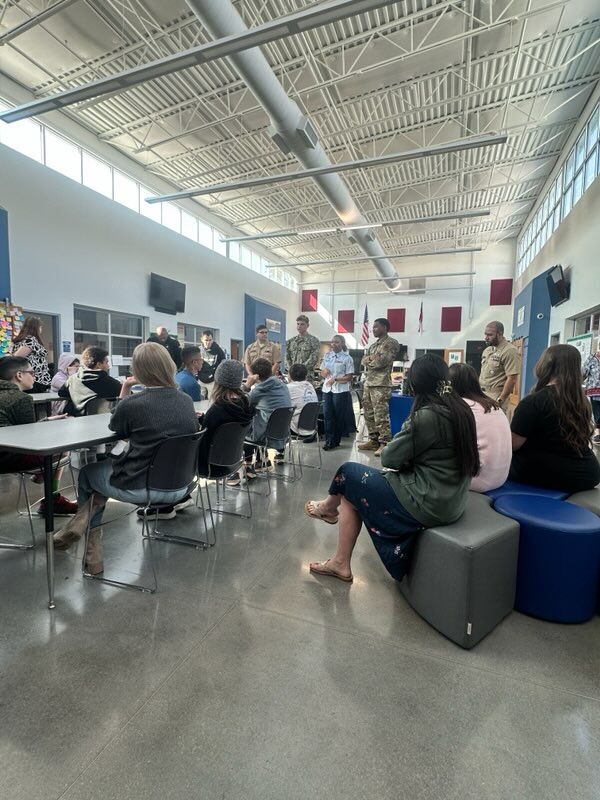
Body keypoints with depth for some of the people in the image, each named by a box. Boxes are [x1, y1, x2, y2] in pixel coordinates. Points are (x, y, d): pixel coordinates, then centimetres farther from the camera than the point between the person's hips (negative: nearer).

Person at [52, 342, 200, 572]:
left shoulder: (132, 404, -18)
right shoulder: (187, 401, -4)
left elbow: (116, 428, 5)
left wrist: (125, 388, 4)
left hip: (139, 489, -5)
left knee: (87, 472, 26)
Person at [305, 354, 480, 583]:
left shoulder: (428, 415, -23)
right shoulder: (461, 409, 4)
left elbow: (389, 458, -14)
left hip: (427, 503, -9)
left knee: (349, 472, 4)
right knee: (351, 495, 12)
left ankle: (329, 507, 37)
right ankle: (340, 563, 22)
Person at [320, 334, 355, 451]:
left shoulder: (347, 358, -2)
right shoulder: (327, 355, 13)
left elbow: (349, 377, -7)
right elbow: (322, 372, 17)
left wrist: (335, 379, -16)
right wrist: (324, 372, -7)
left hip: (340, 390, -4)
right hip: (327, 389, 4)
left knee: (338, 416, 3)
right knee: (327, 414, 1)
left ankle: (335, 441, 13)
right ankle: (328, 439, 7)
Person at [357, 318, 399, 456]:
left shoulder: (391, 343, -5)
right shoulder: (374, 344, 21)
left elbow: (381, 362, -16)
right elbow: (363, 361, 12)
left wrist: (369, 360, 1)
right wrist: (371, 358, -8)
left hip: (381, 385, -8)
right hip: (368, 383, 9)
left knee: (381, 416, -9)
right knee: (369, 414, 11)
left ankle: (384, 444, -2)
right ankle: (373, 440, 21)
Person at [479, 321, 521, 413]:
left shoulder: (510, 351, -10)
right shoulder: (487, 350, 16)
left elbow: (512, 379, -15)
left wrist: (500, 400, -17)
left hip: (495, 396, -7)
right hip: (481, 395, 7)